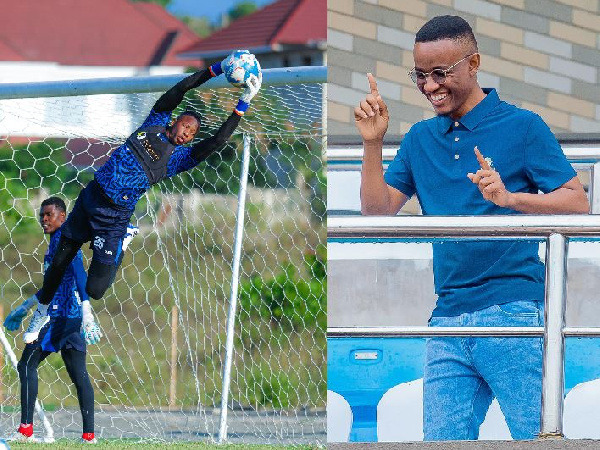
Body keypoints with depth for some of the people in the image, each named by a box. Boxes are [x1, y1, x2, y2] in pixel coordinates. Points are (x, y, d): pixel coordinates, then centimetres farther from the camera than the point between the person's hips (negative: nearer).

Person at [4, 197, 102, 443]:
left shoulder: (63, 238, -8)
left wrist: (86, 312, -31)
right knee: (79, 374, 4)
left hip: (60, 314, -9)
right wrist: (25, 307, 40)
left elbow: (79, 273, -21)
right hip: (73, 316, 9)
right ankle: (89, 434, -2)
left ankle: (26, 429, -12)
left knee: (27, 365, -6)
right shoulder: (57, 241, 22)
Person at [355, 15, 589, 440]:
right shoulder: (420, 138, 17)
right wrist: (374, 143, 0)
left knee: (540, 436, -8)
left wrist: (509, 198, -20)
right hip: (448, 321, 5)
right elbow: (377, 211, 12)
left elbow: (578, 203, -4)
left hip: (514, 311, -5)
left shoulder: (522, 126, 1)